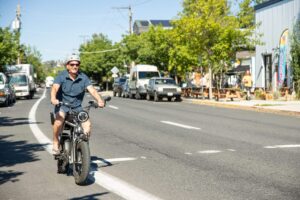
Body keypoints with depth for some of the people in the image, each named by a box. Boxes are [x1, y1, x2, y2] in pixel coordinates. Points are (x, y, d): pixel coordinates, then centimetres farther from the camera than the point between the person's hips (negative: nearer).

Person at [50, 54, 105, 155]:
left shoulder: (83, 77, -2)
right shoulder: (61, 76, -7)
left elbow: (92, 90, -14)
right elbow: (55, 88, -23)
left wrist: (99, 100, -33)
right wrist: (53, 99, -45)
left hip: (77, 107, 2)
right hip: (62, 105, -2)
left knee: (87, 124, -17)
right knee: (59, 119, -33)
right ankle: (56, 143, -14)